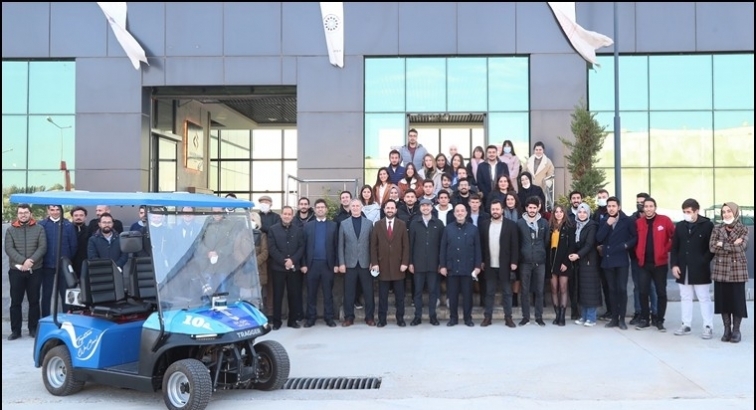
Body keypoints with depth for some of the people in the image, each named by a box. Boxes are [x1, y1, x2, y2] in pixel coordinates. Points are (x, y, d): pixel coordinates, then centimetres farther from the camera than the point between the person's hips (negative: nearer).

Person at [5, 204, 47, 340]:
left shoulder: (39, 229, 4)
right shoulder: (11, 230, 6)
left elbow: (42, 247, -4)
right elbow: (9, 248, -5)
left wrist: (31, 260, -19)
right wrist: (23, 261, -18)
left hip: (35, 270, -1)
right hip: (16, 270, 1)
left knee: (34, 301, 6)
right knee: (15, 301, 4)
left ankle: (33, 328, 14)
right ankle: (15, 330, 10)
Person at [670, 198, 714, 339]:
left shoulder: (707, 225, -5)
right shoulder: (679, 226, 8)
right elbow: (674, 248, 9)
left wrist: (703, 262, -13)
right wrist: (674, 265, -1)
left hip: (700, 269, -5)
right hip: (683, 269, 5)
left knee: (704, 298, 1)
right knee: (685, 298, 11)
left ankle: (708, 327, 6)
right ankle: (686, 325, 18)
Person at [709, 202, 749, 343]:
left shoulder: (743, 229, 0)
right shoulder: (717, 229, 5)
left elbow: (741, 247, -15)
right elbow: (712, 247, -7)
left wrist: (723, 244, -13)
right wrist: (732, 245, -12)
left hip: (737, 270, -2)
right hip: (720, 270, 2)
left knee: (737, 300, -1)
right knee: (723, 299, 4)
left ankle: (736, 330, 10)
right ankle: (727, 329, 14)